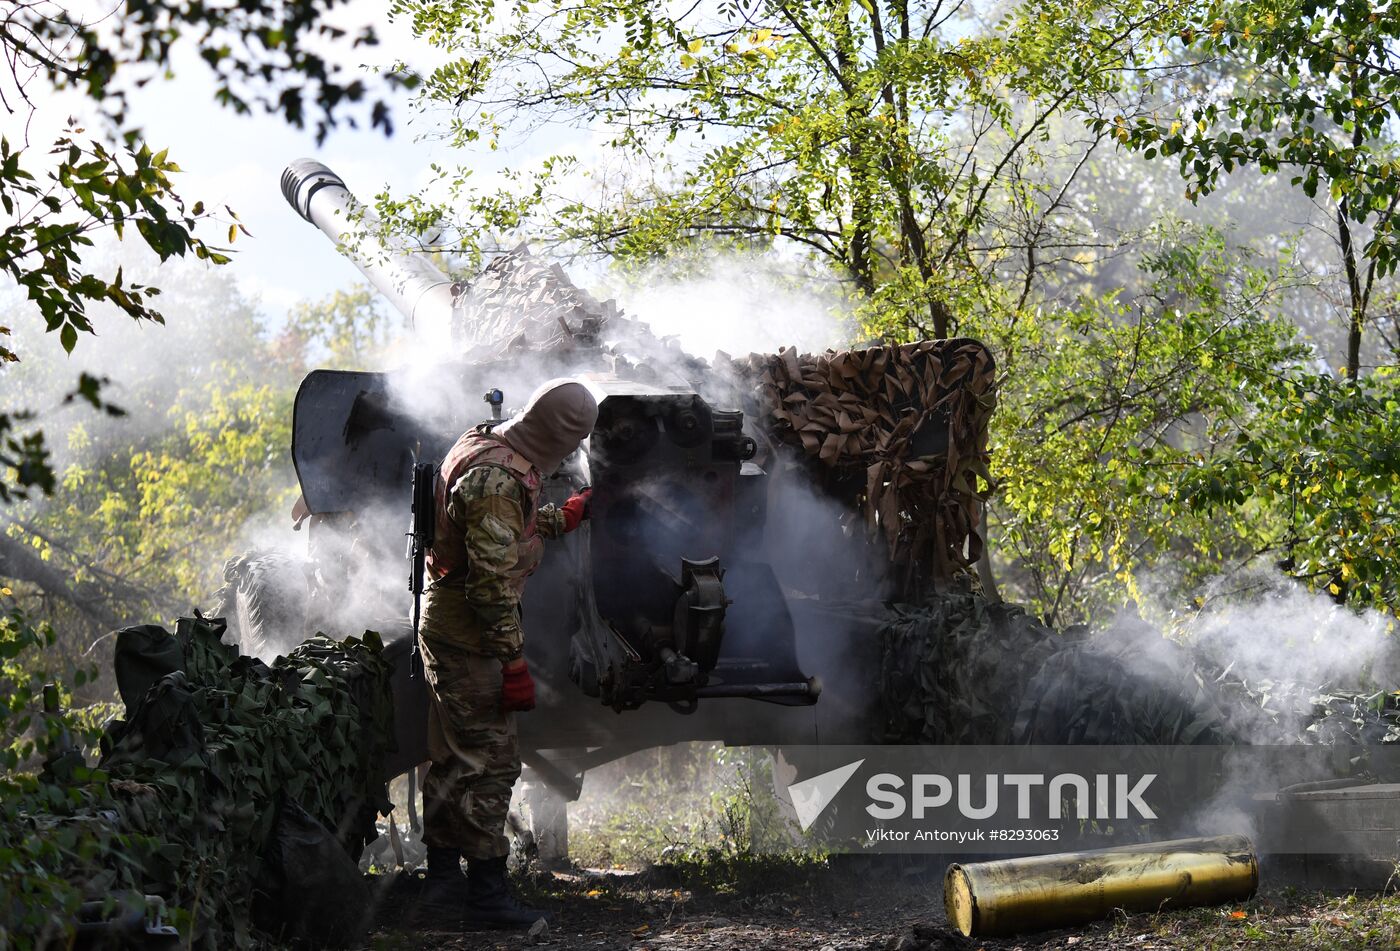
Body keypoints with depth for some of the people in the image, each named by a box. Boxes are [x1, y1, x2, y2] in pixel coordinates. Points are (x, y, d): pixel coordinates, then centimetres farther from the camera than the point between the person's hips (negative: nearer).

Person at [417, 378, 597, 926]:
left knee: (452, 757, 16)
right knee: (490, 761, -3)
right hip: (471, 634, -11)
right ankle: (486, 890, 5)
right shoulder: (497, 478, -25)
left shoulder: (483, 447, 7)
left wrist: (562, 519, 32)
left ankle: (443, 880, 26)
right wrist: (513, 662, -23)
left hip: (444, 627, 11)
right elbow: (492, 580, -26)